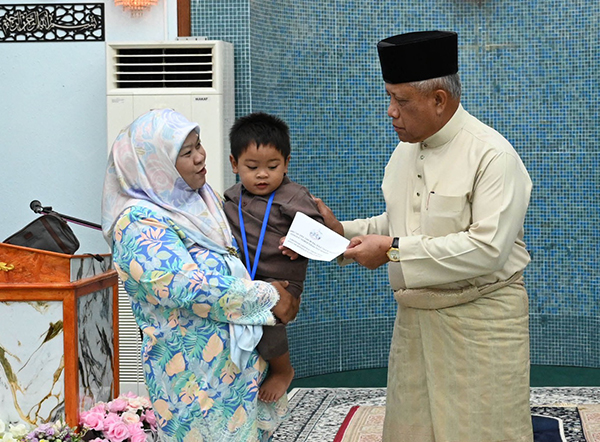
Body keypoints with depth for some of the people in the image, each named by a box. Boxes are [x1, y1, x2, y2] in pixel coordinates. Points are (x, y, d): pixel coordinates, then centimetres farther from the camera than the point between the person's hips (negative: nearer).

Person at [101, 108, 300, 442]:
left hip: (242, 348, 8)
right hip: (193, 369, -8)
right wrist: (267, 298, -17)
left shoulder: (204, 199, 11)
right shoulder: (139, 224, -17)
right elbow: (191, 286, -24)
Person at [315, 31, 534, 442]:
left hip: (480, 322, -7)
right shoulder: (404, 152, 10)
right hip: (414, 317, 7)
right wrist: (343, 230, 4)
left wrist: (394, 250, -21)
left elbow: (488, 248, -23)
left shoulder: (492, 156, -15)